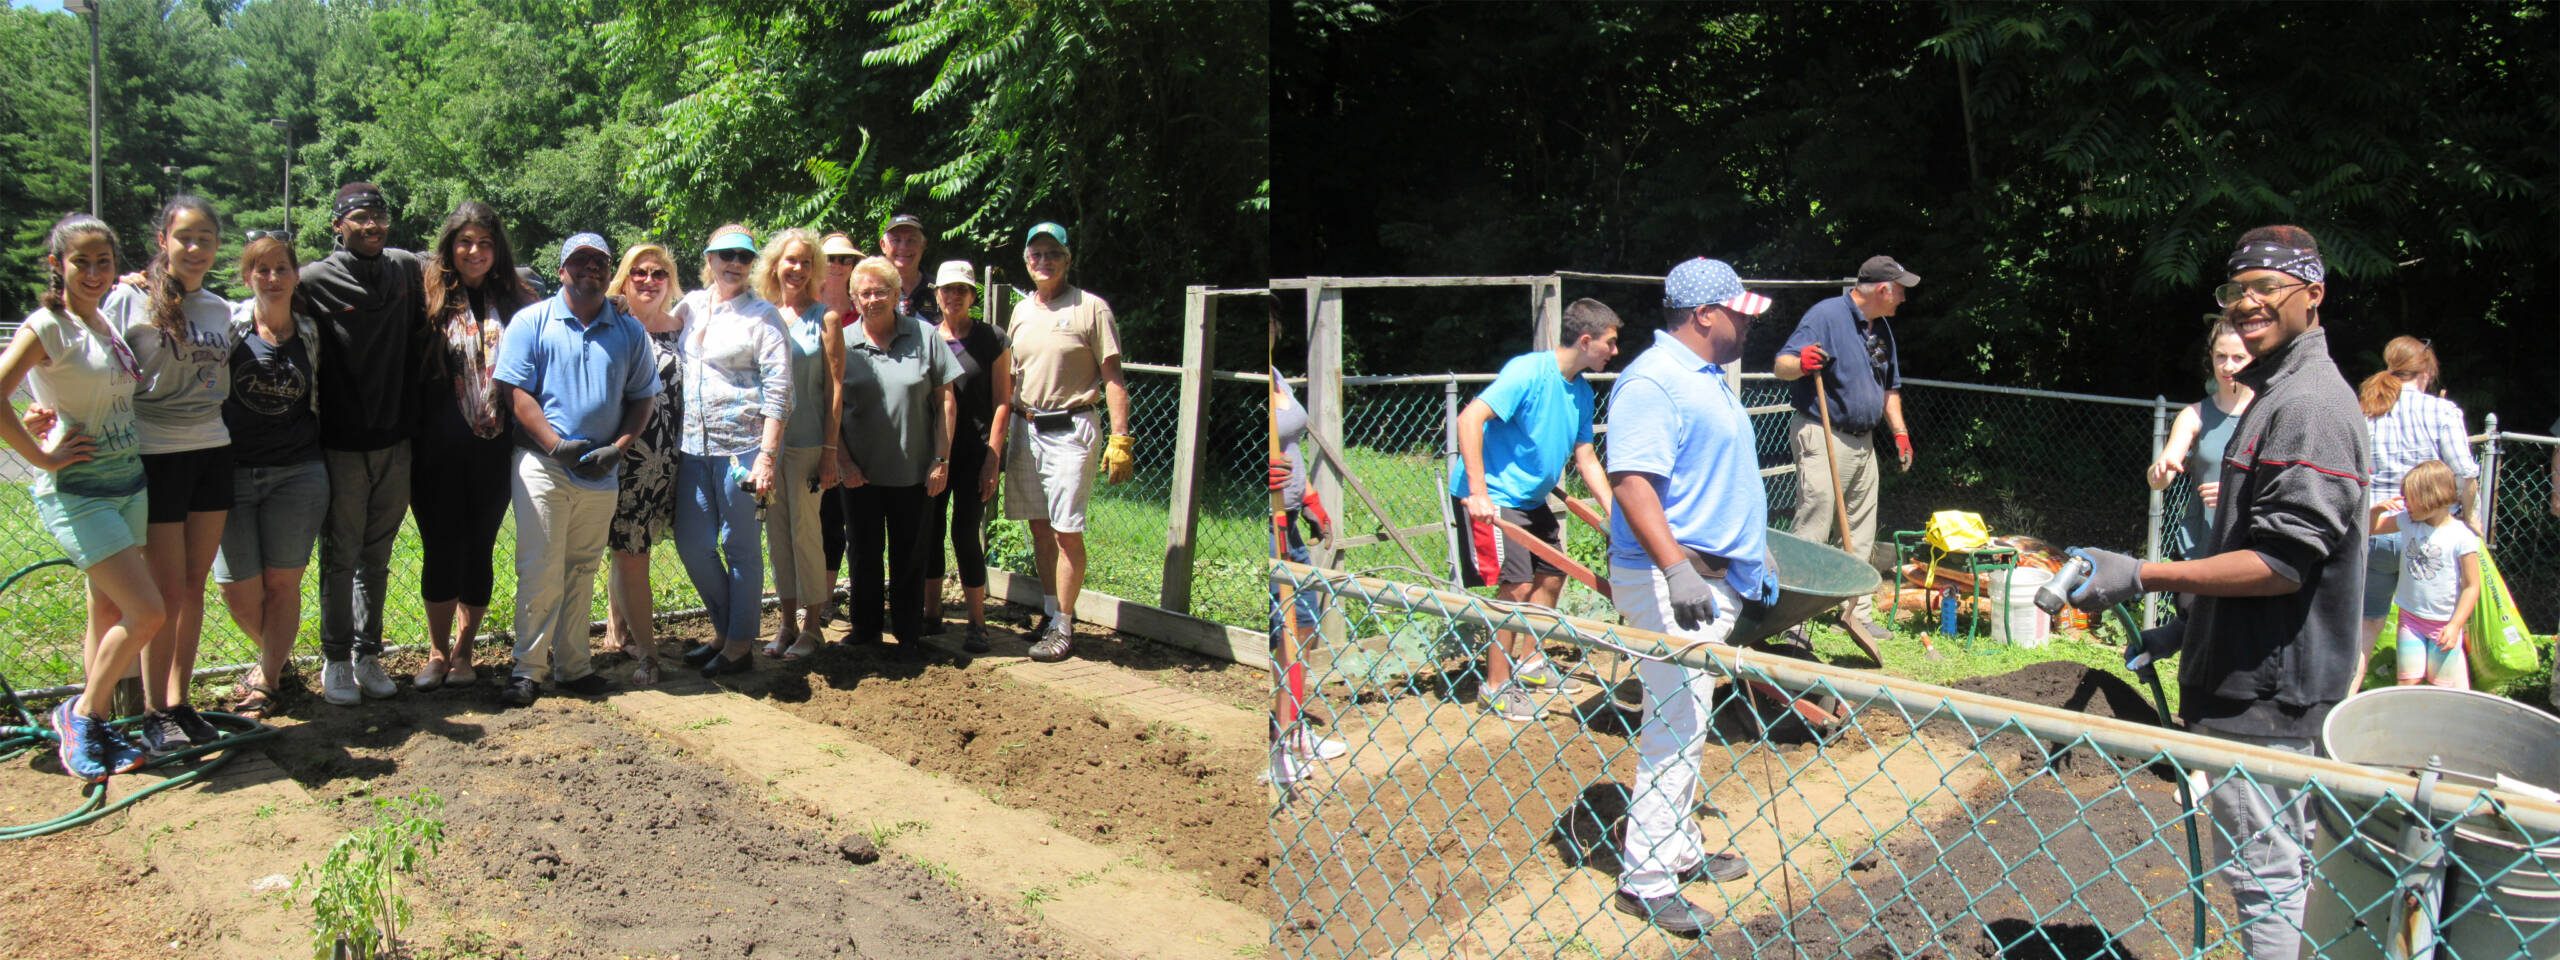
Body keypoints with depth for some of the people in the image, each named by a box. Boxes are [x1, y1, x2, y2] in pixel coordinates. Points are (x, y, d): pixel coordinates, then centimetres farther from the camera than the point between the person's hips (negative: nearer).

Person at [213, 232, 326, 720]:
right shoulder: (228, 324, -1)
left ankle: (266, 679, 14)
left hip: (298, 473, 1)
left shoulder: (310, 333, 6)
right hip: (233, 473, -1)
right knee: (238, 590, 1)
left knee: (283, 582, 2)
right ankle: (275, 657, 28)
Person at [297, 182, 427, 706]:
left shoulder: (408, 269, 5)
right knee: (340, 556, 5)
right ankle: (335, 659, 16)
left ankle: (368, 653, 23)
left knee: (377, 557, 12)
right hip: (342, 446, -4)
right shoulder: (315, 280, -8)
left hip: (396, 442, 4)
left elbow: (423, 329, 20)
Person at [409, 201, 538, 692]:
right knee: (441, 547, 2)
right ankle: (437, 652, 14)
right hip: (439, 451, -1)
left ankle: (462, 652, 18)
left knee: (479, 547, 7)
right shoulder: (432, 299, 1)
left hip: (494, 447, 1)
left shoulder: (517, 301, 6)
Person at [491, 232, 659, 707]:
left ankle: (572, 664, 20)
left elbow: (641, 397, 12)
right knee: (540, 570, -3)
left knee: (582, 571, 11)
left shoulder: (629, 331, 10)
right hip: (542, 465, -3)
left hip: (600, 471, 3)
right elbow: (516, 392, -4)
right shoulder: (532, 321, 1)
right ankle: (528, 667, 6)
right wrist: (557, 444, -14)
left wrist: (617, 446, -4)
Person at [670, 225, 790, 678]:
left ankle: (740, 645, 13)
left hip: (742, 444, -6)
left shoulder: (762, 315, -4)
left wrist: (767, 455, -17)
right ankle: (724, 629, 27)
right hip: (694, 444, 6)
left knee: (740, 546, 2)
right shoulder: (691, 305, 11)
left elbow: (778, 391, -9)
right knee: (692, 544, 9)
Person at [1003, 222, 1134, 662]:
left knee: (1066, 531, -6)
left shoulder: (1091, 308, -5)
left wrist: (1120, 438, -14)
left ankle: (1063, 627, 1)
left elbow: (1112, 378, -8)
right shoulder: (1021, 311, 14)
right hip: (1026, 428, 6)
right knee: (1039, 527, 11)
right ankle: (1050, 612, 22)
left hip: (1070, 430, -6)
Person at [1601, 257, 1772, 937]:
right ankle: (1645, 881, 2)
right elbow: (1632, 481, -26)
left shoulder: (1707, 377, 17)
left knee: (1686, 726, 18)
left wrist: (1751, 556, 27)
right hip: (1673, 582, -10)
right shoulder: (1653, 381, -17)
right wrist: (1678, 570, -33)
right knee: (1673, 731, -7)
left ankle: (1679, 851, 30)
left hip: (1714, 579, 10)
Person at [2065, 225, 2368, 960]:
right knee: (2284, 863, 21)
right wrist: (2186, 627, 20)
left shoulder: (2309, 407, -19)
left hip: (2265, 691, -11)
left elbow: (2283, 563, -24)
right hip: (2262, 682, 11)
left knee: (2262, 872, -4)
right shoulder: (2278, 395, 15)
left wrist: (2143, 577, -25)